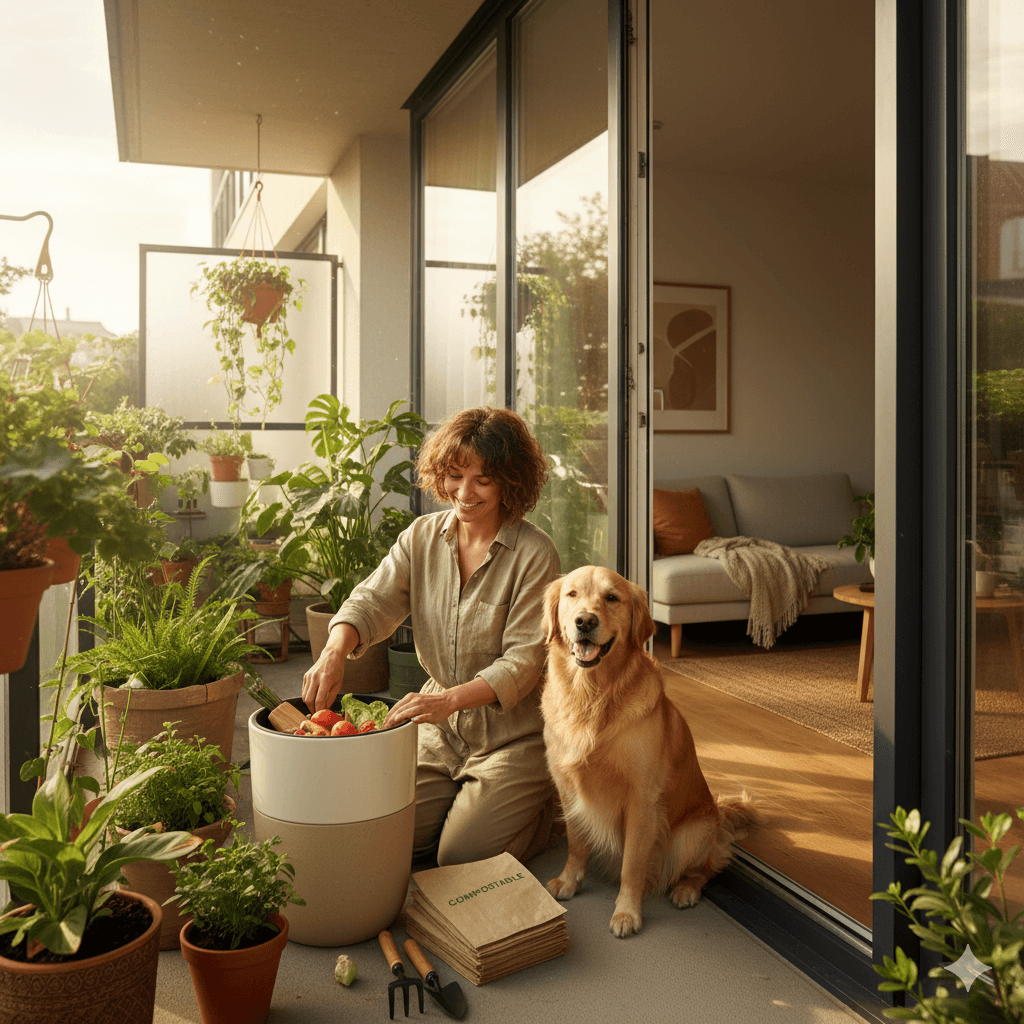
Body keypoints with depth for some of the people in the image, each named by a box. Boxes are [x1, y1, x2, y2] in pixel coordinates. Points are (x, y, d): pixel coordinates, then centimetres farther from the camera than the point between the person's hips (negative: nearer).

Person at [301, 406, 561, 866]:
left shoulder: (534, 553, -16)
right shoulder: (422, 537, -1)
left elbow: (524, 660, -19)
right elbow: (373, 601, -12)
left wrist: (450, 698, -36)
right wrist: (335, 650, -35)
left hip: (514, 736, -5)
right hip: (439, 732, 5)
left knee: (461, 858, -8)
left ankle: (541, 801, 18)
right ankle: (467, 797, 26)